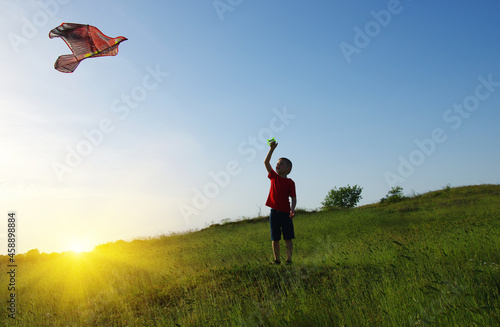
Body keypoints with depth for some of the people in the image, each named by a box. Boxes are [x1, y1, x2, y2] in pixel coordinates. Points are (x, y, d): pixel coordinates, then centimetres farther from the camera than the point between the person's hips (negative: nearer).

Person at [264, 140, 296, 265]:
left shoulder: (290, 182, 0)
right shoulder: (274, 177, 9)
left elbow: (293, 198, -2)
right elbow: (266, 162, 2)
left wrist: (292, 209, -19)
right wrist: (272, 149, -7)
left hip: (285, 212, -3)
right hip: (274, 211, 3)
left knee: (288, 238, 0)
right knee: (275, 239, 7)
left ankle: (289, 259, 5)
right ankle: (277, 260, 14)